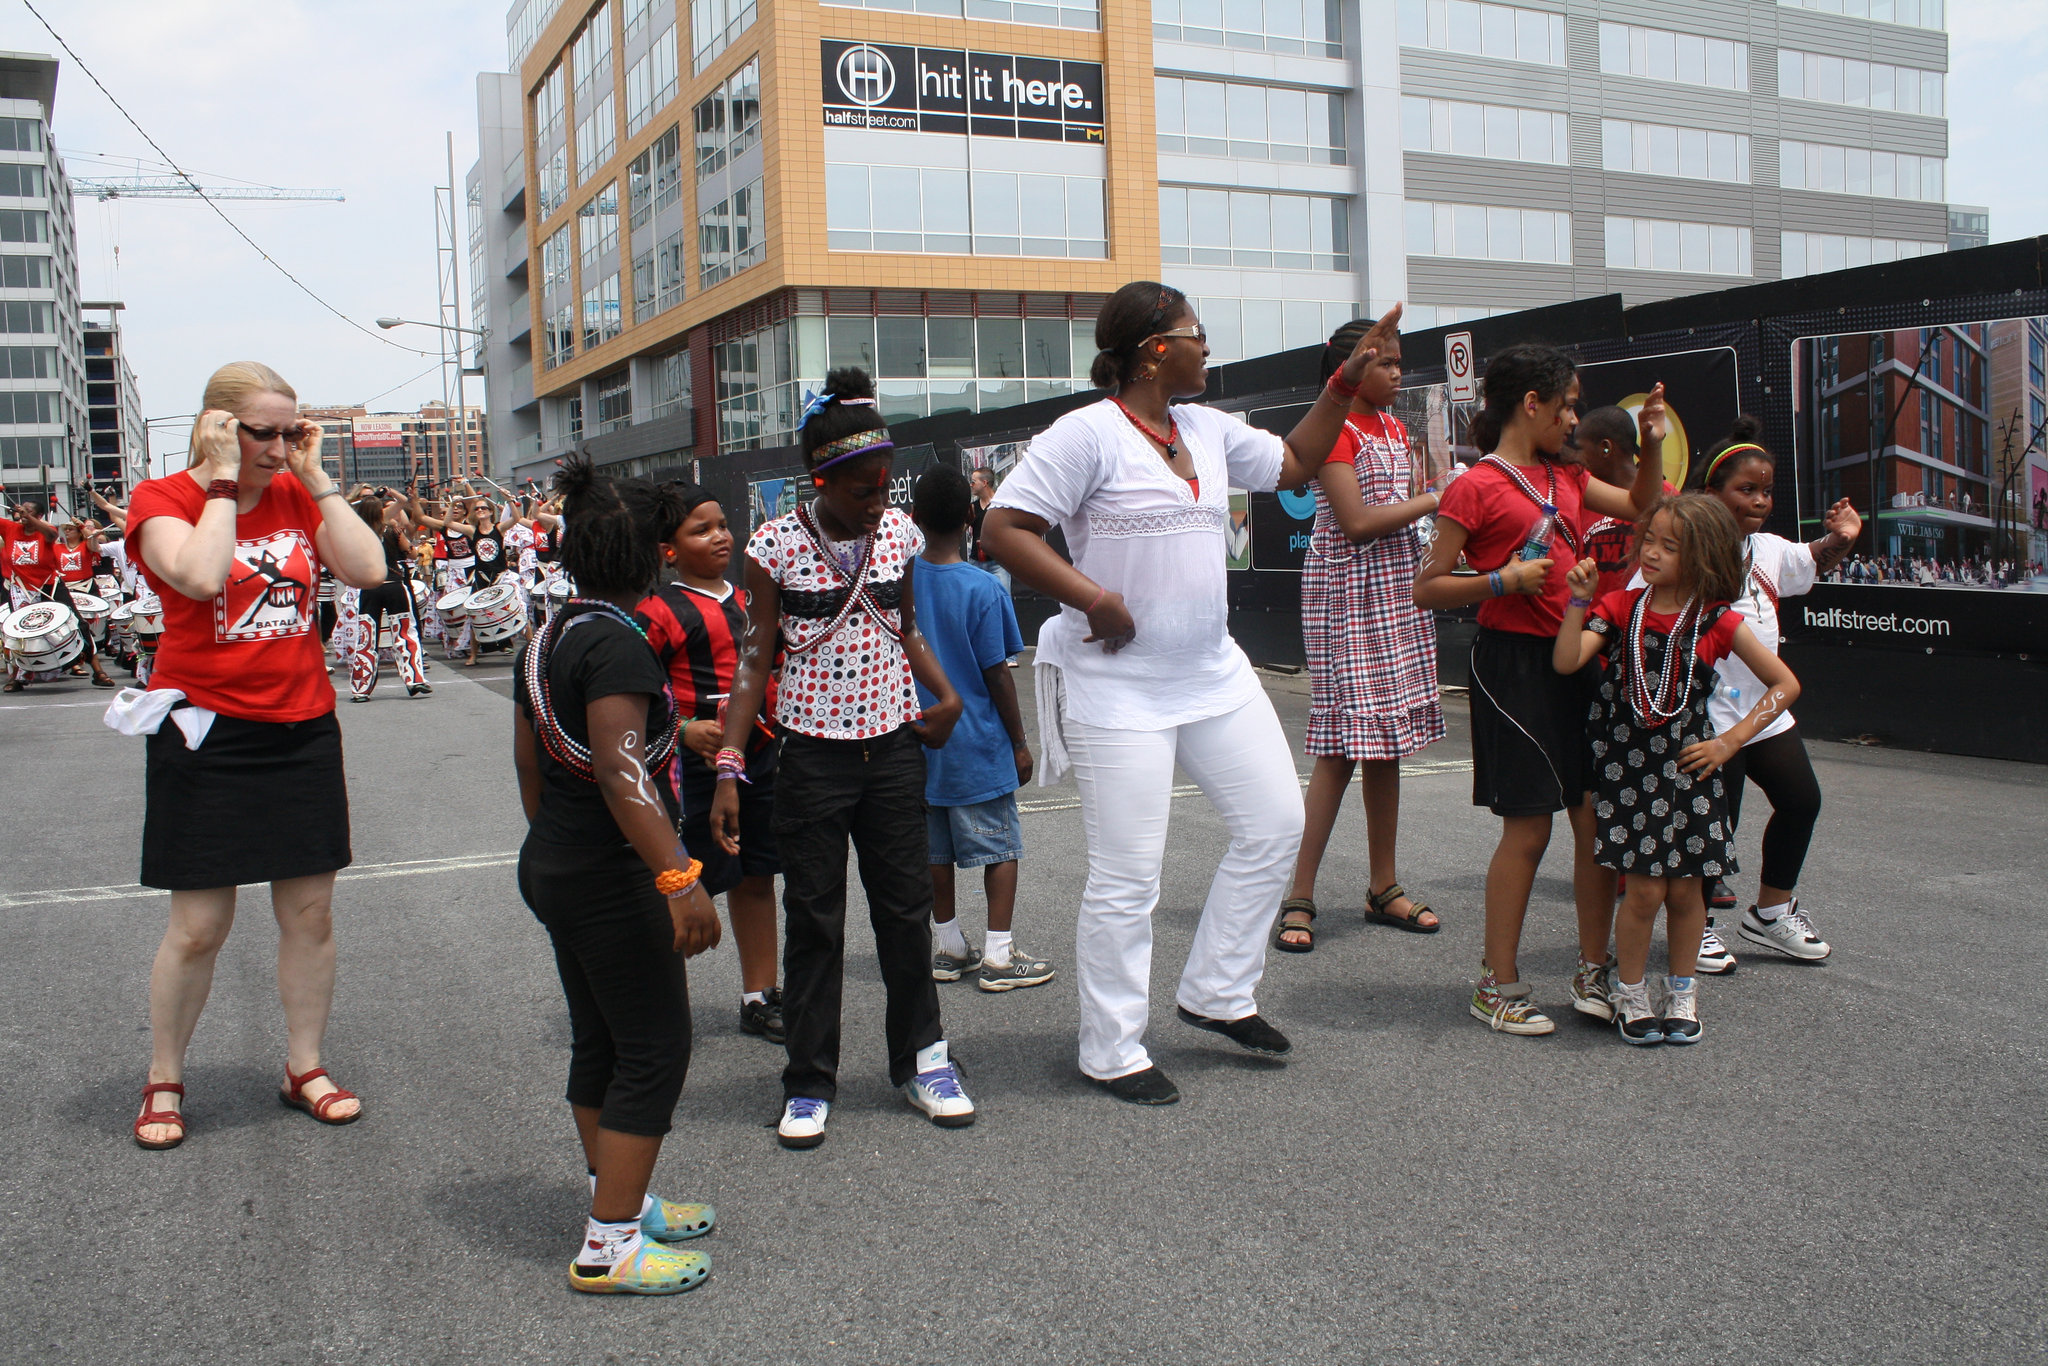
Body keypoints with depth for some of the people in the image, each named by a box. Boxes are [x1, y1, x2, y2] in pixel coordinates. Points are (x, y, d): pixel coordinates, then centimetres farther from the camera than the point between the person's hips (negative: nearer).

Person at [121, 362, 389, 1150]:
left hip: (303, 730, 4)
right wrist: (224, 481, -16)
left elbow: (368, 570, -8)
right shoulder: (163, 499, -5)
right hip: (206, 732, -4)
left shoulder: (299, 496, 7)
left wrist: (314, 477, -6)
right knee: (198, 928, 1)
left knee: (310, 911, 9)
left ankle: (304, 1066, 24)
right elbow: (201, 575, -25)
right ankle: (164, 1080, 22)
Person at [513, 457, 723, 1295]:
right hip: (611, 878, -10)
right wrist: (679, 878, -35)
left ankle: (621, 1204, 30)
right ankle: (608, 1248, 4)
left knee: (599, 1044, 18)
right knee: (654, 1051, -1)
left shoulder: (544, 641, 10)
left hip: (552, 865, 10)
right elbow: (621, 770, -30)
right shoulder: (616, 643, -19)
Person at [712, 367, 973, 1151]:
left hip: (894, 750, 3)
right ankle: (810, 1083, 17)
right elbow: (755, 660, -6)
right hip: (813, 757, -3)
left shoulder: (898, 532, 2)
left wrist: (946, 696, -1)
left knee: (907, 909, 9)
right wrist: (729, 769, -11)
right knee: (813, 922, 5)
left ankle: (921, 1059, 24)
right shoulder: (775, 547, -9)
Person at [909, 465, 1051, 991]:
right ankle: (998, 956, 8)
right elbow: (997, 676, -11)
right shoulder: (982, 589, -15)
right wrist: (1019, 742, 0)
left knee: (937, 849, 14)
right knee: (1001, 848, 6)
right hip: (977, 744, -4)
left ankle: (947, 948, 24)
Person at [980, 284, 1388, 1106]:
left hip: (1213, 674, 8)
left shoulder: (1209, 429, 11)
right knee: (1127, 877, -2)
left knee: (1276, 824, 11)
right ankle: (1111, 1053, 15)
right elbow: (1003, 530, -18)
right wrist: (1093, 599, -24)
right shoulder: (1088, 434, -13)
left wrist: (1345, 383, 17)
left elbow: (1295, 464, 24)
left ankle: (1216, 994, 27)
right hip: (1120, 688, -8)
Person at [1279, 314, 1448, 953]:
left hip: (1398, 593, 8)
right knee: (1342, 747, -9)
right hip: (1346, 593, -8)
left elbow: (1406, 511, 14)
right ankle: (1299, 898, -3)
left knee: (1387, 742, 10)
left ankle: (1383, 888, 19)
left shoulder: (1396, 429, 16)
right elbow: (1356, 523, -18)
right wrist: (1435, 499, -13)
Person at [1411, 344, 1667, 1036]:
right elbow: (1426, 589, -9)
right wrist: (1503, 580, -19)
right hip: (1513, 662, -7)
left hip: (1575, 657, 7)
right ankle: (1497, 985, 11)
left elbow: (1640, 506, 25)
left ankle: (1593, 974, 21)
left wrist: (1652, 444, 11)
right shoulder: (1477, 487, -8)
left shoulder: (1566, 478, 14)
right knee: (1528, 829, -3)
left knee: (1598, 819, 7)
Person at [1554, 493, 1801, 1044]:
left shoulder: (1717, 621, -3)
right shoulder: (1620, 608, -2)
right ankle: (1630, 995, 16)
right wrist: (1579, 601, -20)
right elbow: (1566, 663, -13)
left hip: (1689, 766, 1)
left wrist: (1730, 741, -1)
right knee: (1645, 889, -4)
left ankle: (1682, 994, 27)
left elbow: (1784, 684, 4)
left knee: (1686, 889, 7)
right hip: (1627, 766, -1)